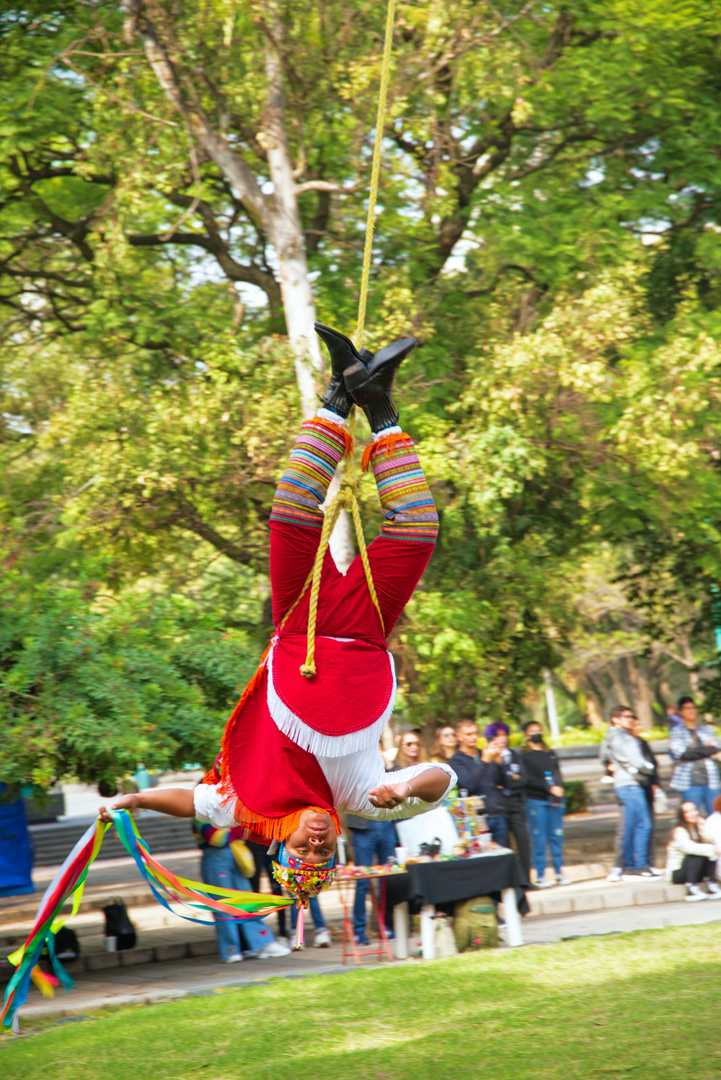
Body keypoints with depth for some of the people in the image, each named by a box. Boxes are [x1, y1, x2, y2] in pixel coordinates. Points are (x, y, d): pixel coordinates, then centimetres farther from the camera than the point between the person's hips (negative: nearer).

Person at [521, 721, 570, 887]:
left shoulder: (550, 754, 19)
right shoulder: (523, 756, 1)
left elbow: (558, 775, 13)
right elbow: (528, 779, -9)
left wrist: (558, 789, -7)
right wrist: (550, 788, -15)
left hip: (555, 800, 5)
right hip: (535, 800, -4)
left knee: (557, 836, 4)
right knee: (539, 839, -4)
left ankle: (559, 872, 10)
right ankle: (540, 876, 0)